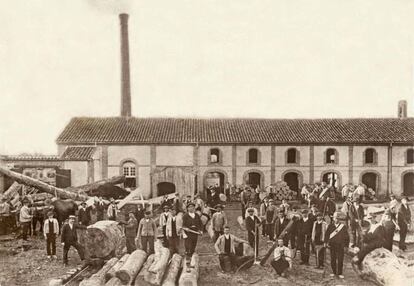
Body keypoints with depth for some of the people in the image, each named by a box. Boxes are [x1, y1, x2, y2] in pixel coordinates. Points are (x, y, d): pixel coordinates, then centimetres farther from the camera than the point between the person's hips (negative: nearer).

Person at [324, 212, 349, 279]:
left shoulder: (343, 226, -4)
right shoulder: (330, 226, 2)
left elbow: (346, 237, 0)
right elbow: (327, 234, 9)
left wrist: (346, 245, 0)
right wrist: (326, 242, 3)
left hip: (340, 246, -2)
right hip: (332, 245, 2)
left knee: (340, 260, 1)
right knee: (333, 259, 8)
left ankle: (340, 273, 12)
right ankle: (334, 272, 21)